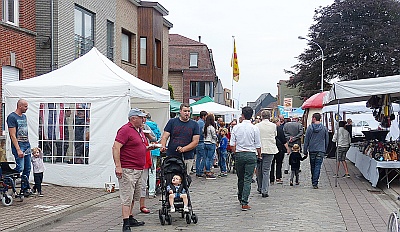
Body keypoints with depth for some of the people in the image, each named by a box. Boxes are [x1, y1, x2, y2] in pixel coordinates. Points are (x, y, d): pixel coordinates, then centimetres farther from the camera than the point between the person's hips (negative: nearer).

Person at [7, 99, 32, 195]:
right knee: (20, 168, -16)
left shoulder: (24, 116, 15)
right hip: (18, 145, -8)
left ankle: (25, 188, 14)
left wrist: (27, 143, 14)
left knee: (27, 169, 7)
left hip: (27, 145, 8)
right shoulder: (12, 117, -9)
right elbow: (13, 135, -14)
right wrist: (18, 150, -19)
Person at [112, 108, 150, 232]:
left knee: (133, 197, 18)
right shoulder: (125, 130, -14)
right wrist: (118, 166, -25)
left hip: (138, 170, 10)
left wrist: (148, 147, 12)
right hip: (128, 170, -10)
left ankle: (130, 219, 29)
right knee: (127, 197, -9)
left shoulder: (139, 130, 16)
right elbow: (116, 147, -20)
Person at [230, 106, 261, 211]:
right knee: (248, 179, -1)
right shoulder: (255, 128, -6)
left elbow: (232, 144, 0)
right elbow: (258, 145, -3)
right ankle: (244, 202, -5)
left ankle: (240, 198, 36)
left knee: (240, 178, 17)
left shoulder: (236, 128, -1)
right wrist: (259, 155, 12)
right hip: (251, 155, -2)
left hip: (239, 154, 2)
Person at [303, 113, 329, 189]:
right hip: (321, 150, 0)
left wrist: (305, 151, 6)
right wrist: (325, 149, 20)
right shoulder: (324, 128, 1)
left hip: (312, 150, 0)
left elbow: (306, 140, -1)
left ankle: (313, 181, 26)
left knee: (312, 166, 14)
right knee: (318, 167, -3)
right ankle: (315, 183, -10)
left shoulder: (309, 128, -4)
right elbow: (327, 140, 9)